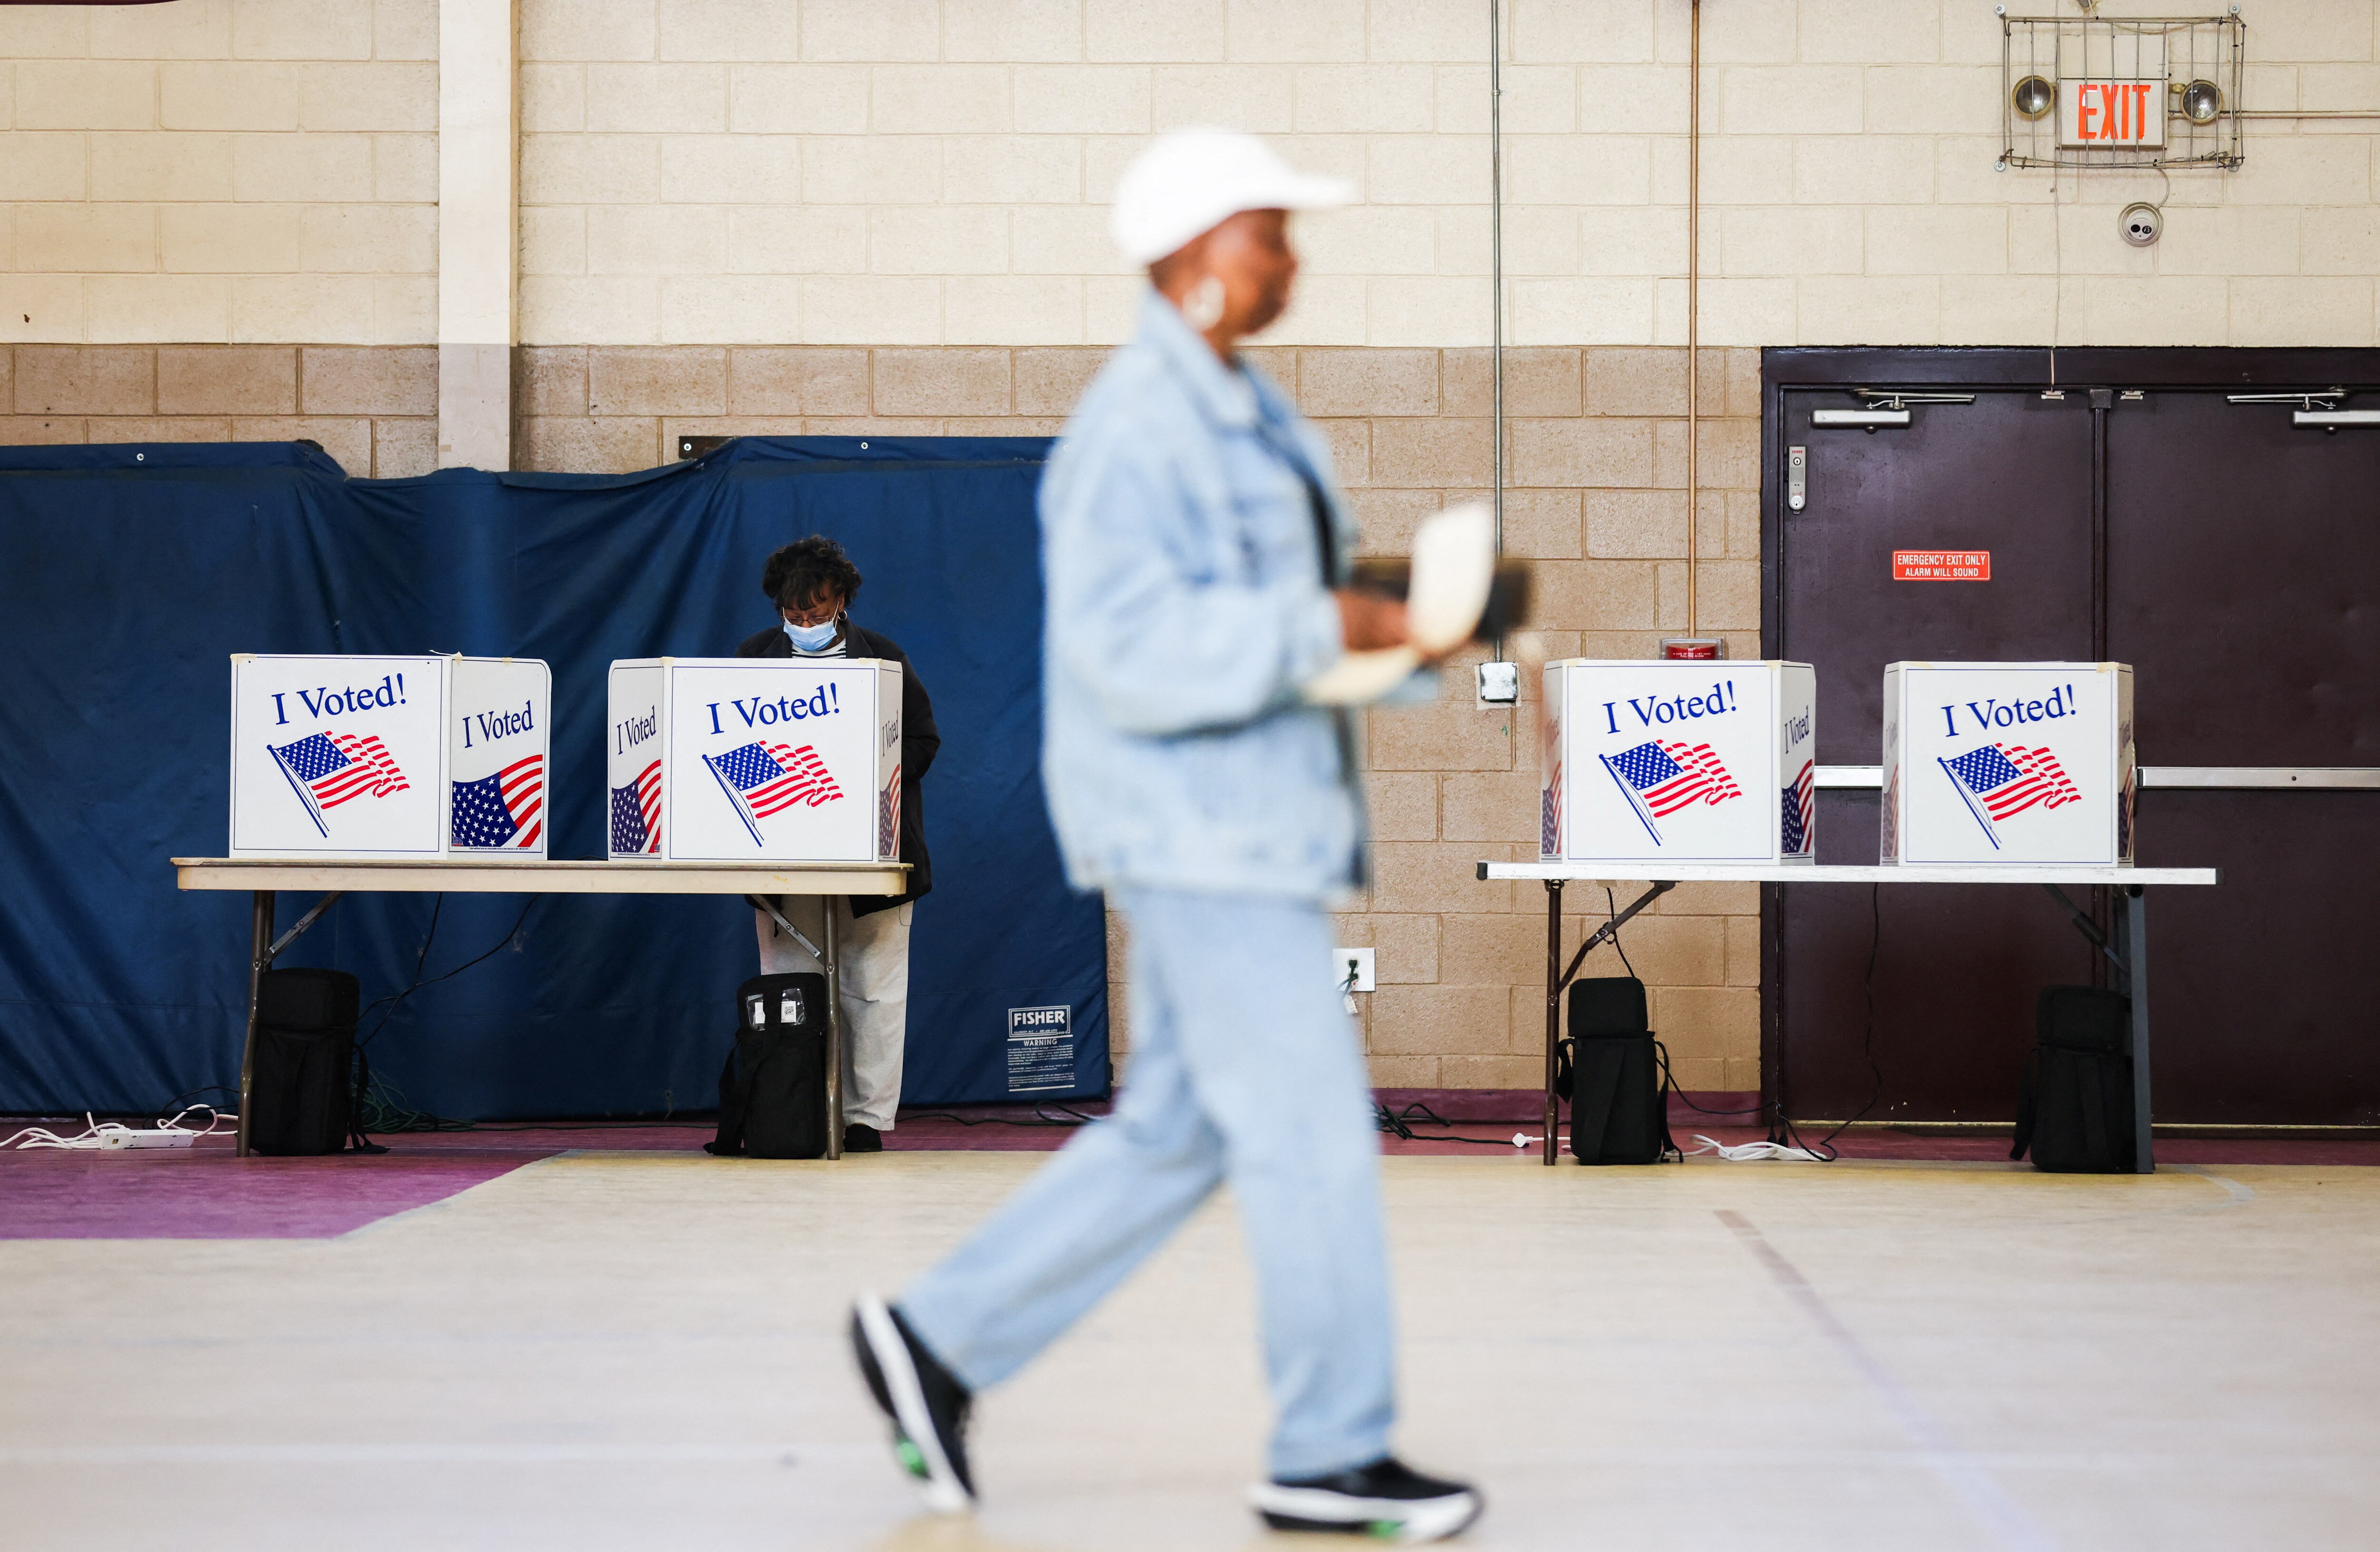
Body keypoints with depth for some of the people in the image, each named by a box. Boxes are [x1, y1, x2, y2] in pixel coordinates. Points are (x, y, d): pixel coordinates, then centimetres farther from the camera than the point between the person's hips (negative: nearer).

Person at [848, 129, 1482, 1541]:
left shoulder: (1246, 414, 17)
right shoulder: (1137, 430, -16)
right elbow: (1130, 650, -26)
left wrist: (1401, 615, 4)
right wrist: (1325, 628, -24)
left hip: (1248, 821, 10)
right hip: (1196, 825, -10)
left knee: (1176, 1133, 13)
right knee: (1312, 1130, -5)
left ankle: (941, 1340, 21)